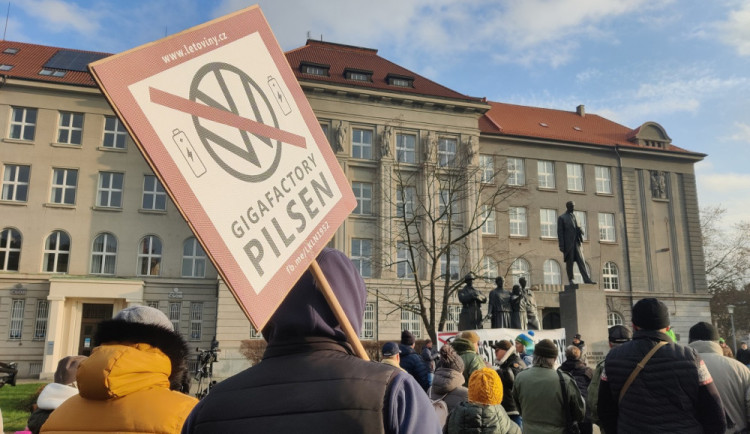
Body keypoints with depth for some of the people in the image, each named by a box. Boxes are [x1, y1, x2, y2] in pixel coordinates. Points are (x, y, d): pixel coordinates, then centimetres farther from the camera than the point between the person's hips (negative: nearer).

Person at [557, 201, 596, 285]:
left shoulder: (573, 216, 18)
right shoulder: (561, 218, -1)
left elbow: (576, 227, 22)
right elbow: (560, 232, -5)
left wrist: (580, 230, -5)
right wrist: (561, 246, -12)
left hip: (576, 243, 5)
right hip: (568, 243, -5)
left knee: (581, 261, -2)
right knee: (569, 262, -1)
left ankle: (586, 279, -7)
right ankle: (571, 280, 7)